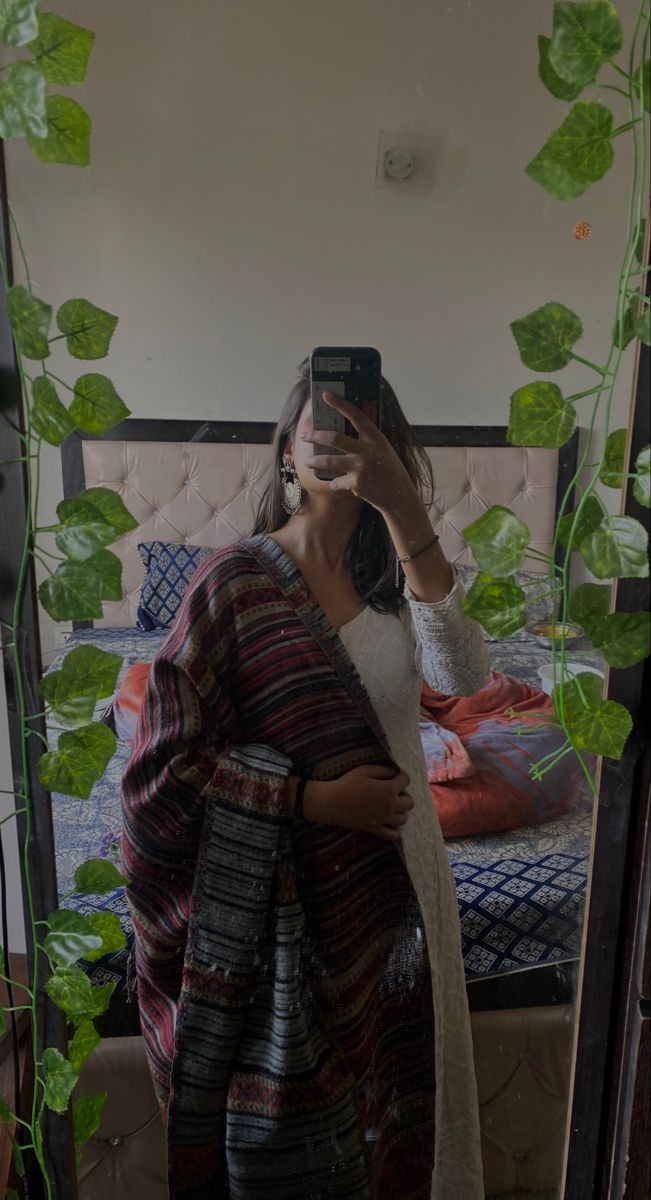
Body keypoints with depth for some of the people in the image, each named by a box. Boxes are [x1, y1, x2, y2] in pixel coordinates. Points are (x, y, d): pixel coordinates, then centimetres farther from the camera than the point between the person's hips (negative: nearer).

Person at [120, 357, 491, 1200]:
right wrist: (316, 797, -20)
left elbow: (464, 676, -20)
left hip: (397, 870, 4)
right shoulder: (236, 579, -12)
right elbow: (168, 759, -12)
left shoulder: (398, 572, 0)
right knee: (280, 1115, 18)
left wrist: (403, 509, -26)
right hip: (285, 893, -3)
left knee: (397, 1094, 23)